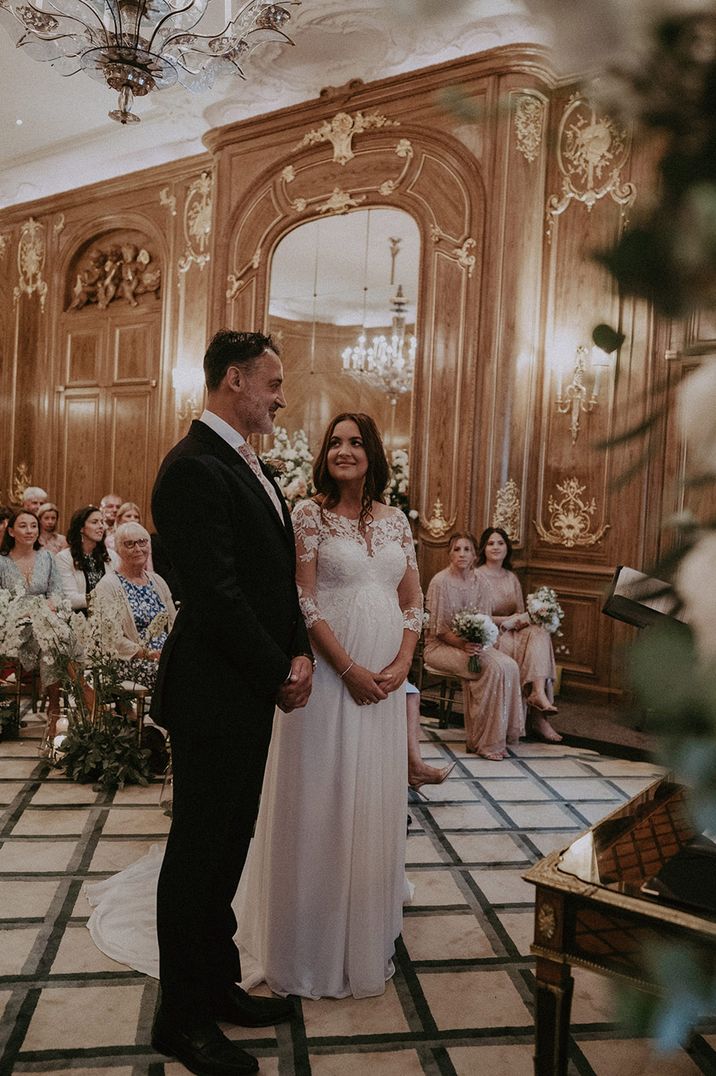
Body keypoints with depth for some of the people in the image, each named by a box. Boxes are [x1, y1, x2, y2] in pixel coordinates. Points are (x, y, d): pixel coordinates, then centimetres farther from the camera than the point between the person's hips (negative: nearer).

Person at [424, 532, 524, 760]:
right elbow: (438, 628, -11)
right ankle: (484, 742, -16)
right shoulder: (441, 581, -11)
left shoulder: (478, 582, 6)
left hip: (472, 645, 6)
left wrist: (477, 642, -15)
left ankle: (499, 735, -11)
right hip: (440, 646, -6)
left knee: (510, 666, -21)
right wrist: (462, 644, -25)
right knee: (494, 668, -27)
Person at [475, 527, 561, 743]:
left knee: (539, 633, -26)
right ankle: (537, 718, -32)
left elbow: (521, 612, 17)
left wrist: (522, 618, -8)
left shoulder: (511, 577, 18)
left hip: (513, 633, 6)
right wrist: (506, 620, -18)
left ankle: (538, 695, -38)